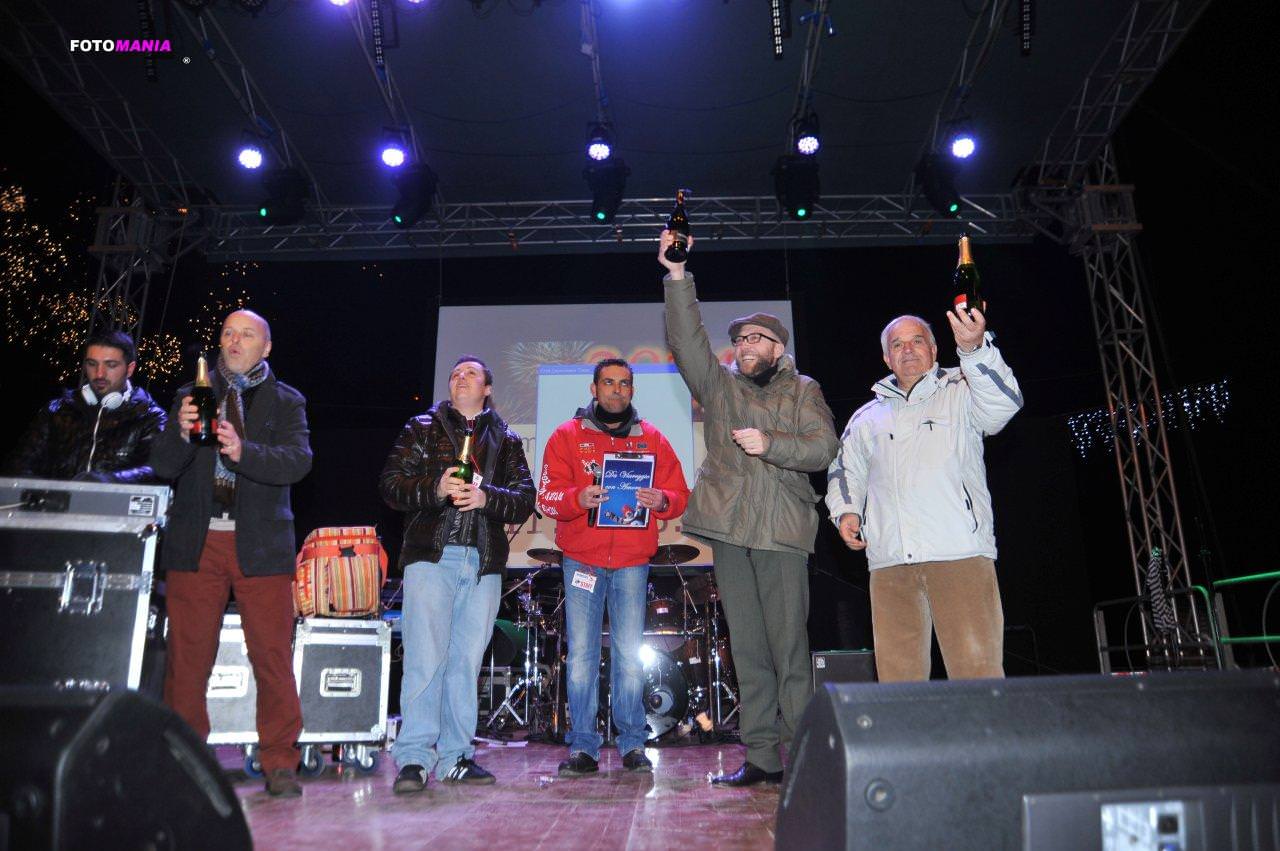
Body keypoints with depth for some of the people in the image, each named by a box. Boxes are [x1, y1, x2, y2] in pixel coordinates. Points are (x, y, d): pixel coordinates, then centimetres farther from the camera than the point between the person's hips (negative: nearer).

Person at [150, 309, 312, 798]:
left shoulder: (287, 402, 9)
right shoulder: (191, 396, 14)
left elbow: (298, 461, -8)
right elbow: (163, 466, 4)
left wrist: (243, 452, -25)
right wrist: (181, 433, -17)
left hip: (260, 545, -1)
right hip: (196, 542, 2)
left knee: (273, 656, -2)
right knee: (187, 657, 3)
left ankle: (280, 765, 7)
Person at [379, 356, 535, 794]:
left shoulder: (507, 441, 17)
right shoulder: (422, 428, 13)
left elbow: (525, 499, 6)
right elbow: (390, 483, 3)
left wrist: (486, 497, -13)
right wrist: (435, 489, -14)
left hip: (484, 561, 2)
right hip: (431, 556, -2)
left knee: (467, 660, 5)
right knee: (426, 656, -9)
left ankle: (455, 756, 13)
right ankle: (413, 757, -3)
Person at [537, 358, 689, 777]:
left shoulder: (652, 439, 11)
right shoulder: (567, 435, 6)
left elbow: (679, 496, 7)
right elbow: (547, 495, -3)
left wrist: (660, 500, -16)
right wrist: (579, 498, -23)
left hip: (632, 562, 1)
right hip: (581, 559, 0)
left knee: (629, 653, 2)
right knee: (581, 653, 1)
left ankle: (633, 743, 13)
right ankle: (582, 746, 10)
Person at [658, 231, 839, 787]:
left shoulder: (802, 389, 13)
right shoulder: (717, 383, 18)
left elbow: (823, 448, 2)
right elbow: (685, 338, 5)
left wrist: (770, 443, -12)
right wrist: (676, 276, -3)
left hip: (782, 530, -2)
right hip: (729, 529, 3)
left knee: (788, 644, -4)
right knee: (747, 646, 5)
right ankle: (761, 756, 10)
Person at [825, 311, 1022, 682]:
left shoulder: (960, 393, 11)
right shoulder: (867, 418, 23)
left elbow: (1005, 402, -9)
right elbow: (846, 470, 28)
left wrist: (974, 348, -26)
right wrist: (846, 511, 7)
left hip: (960, 553, -3)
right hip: (889, 560, 4)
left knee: (977, 665, -9)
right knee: (896, 669, 2)